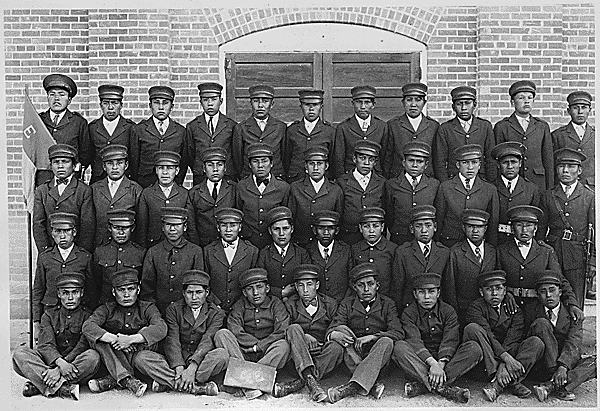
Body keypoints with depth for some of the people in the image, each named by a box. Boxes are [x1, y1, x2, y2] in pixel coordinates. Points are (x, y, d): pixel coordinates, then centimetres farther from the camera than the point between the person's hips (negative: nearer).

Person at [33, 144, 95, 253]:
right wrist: (45, 252, -5)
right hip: (49, 252, 2)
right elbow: (38, 225, 6)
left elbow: (88, 227, -2)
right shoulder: (41, 191, 12)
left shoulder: (85, 191, 3)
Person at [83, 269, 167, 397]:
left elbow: (161, 329, -17)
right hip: (115, 357, 2)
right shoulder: (107, 309, 7)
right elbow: (87, 326, -13)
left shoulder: (147, 308, 4)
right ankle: (128, 380, -31)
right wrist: (113, 339, -28)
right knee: (96, 338, -21)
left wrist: (130, 339, -28)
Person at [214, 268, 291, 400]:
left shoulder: (276, 304, 3)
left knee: (284, 345, -32)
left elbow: (282, 333, -10)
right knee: (222, 334, -21)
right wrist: (262, 343, -13)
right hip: (243, 354, 2)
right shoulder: (239, 306, 7)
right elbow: (235, 333, -9)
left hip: (267, 354, -1)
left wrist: (258, 347, -13)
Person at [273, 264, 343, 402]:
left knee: (337, 348, -31)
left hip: (322, 354, 1)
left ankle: (298, 383, -35)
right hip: (297, 357, 0)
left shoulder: (330, 304, 6)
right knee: (294, 328, -27)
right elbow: (282, 333, -1)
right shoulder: (290, 305, 5)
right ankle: (310, 380, -43)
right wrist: (304, 339, -19)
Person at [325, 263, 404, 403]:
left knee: (387, 342, -30)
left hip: (378, 357, -1)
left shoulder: (387, 304, 5)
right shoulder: (347, 304, 8)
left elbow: (398, 333, -8)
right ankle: (372, 384, -37)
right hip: (354, 355, 2)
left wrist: (371, 337, -24)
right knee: (341, 329, -22)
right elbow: (330, 332, -3)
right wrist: (334, 334, -30)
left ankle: (353, 385, -43)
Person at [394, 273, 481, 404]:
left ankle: (421, 384, -32)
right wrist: (432, 363, -34)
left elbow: (450, 341, -11)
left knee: (474, 348, -23)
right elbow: (414, 340, -17)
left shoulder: (448, 311, 3)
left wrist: (441, 363, -30)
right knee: (399, 347, -30)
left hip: (445, 358, 2)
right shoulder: (409, 313, -1)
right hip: (421, 360, -1)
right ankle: (443, 387, -39)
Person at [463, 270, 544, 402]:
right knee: (472, 328, -27)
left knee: (536, 343, -19)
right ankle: (511, 382, -31)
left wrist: (503, 366, -25)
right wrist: (506, 357, -32)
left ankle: (498, 384, -32)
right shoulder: (476, 307, -1)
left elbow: (512, 340, -8)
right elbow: (487, 335, -18)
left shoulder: (514, 309, 6)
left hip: (508, 354, 2)